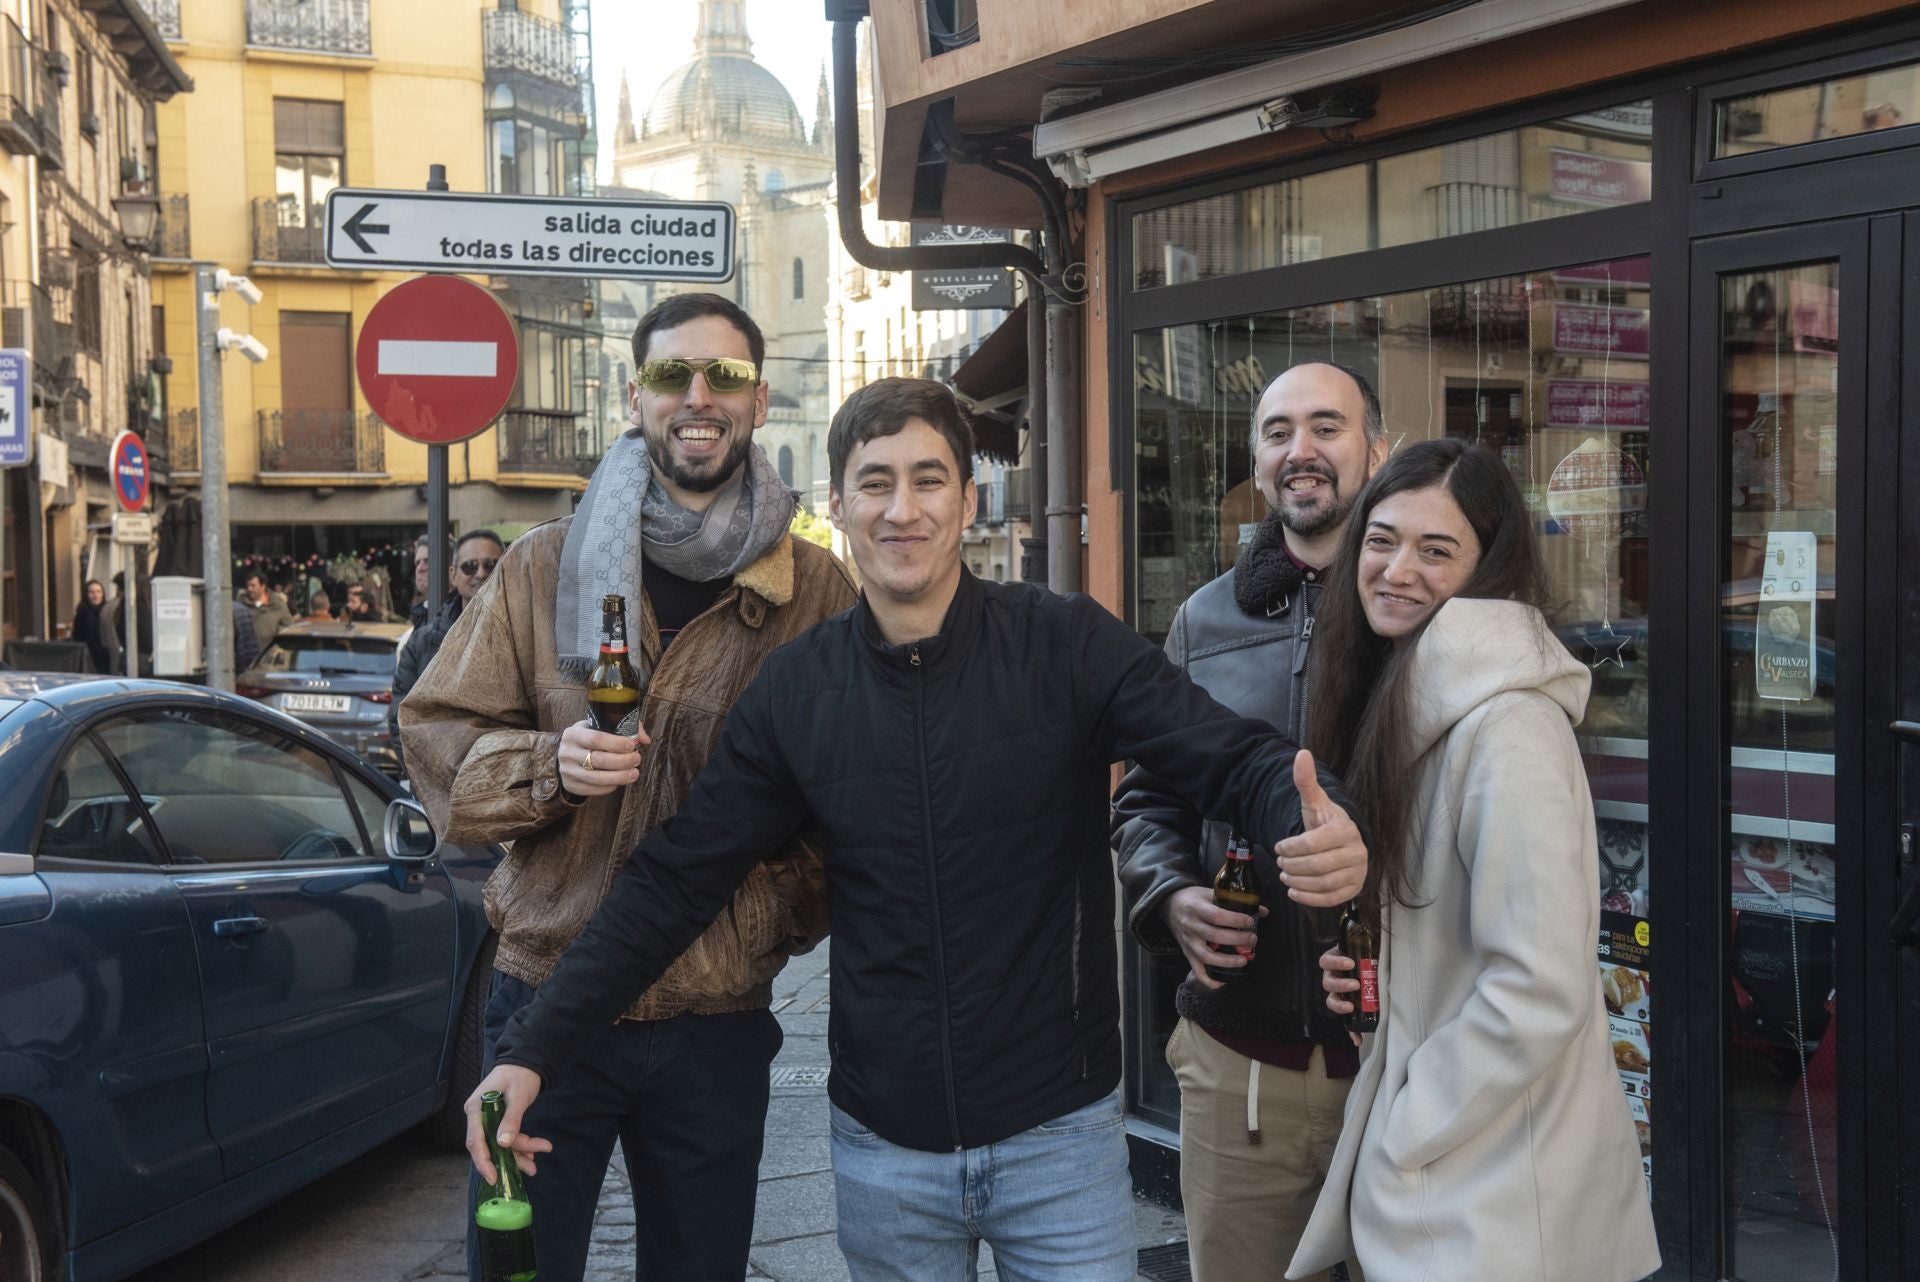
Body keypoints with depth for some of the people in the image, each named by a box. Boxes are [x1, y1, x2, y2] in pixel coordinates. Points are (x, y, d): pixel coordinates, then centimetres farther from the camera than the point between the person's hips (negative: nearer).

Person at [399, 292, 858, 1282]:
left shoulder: (818, 591, 2)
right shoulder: (544, 566, 3)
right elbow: (437, 738, 3)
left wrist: (793, 914, -7)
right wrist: (549, 765, -16)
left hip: (718, 1023, 1)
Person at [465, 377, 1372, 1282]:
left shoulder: (1066, 645, -9)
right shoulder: (796, 691, -1)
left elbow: (1231, 757, -15)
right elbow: (673, 883, 0)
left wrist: (1315, 826, -38)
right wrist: (532, 1050, -7)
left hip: (1059, 1131, -2)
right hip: (882, 1145, 2)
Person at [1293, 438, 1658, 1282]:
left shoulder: (1507, 727, -21)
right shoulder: (1406, 698, 7)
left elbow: (1541, 992, -24)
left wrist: (1395, 1144, -15)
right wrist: (1355, 969, -3)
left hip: (1495, 1201, -8)